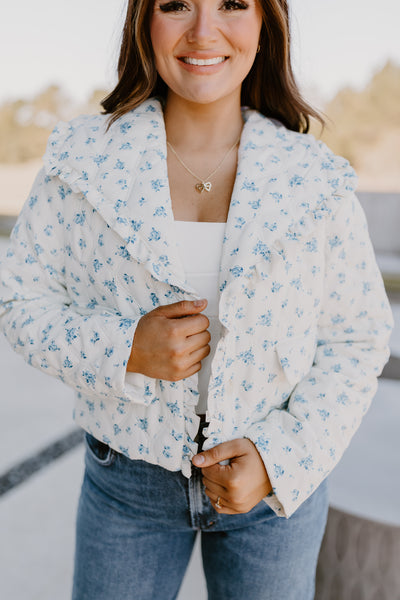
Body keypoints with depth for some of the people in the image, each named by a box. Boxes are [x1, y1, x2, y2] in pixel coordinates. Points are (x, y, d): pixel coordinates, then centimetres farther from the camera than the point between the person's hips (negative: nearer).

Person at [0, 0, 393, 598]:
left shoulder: (317, 179, -9)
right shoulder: (82, 158, -9)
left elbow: (356, 340, -3)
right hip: (128, 477, 0)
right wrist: (121, 350, -21)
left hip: (280, 475, 1)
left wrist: (285, 456, -15)